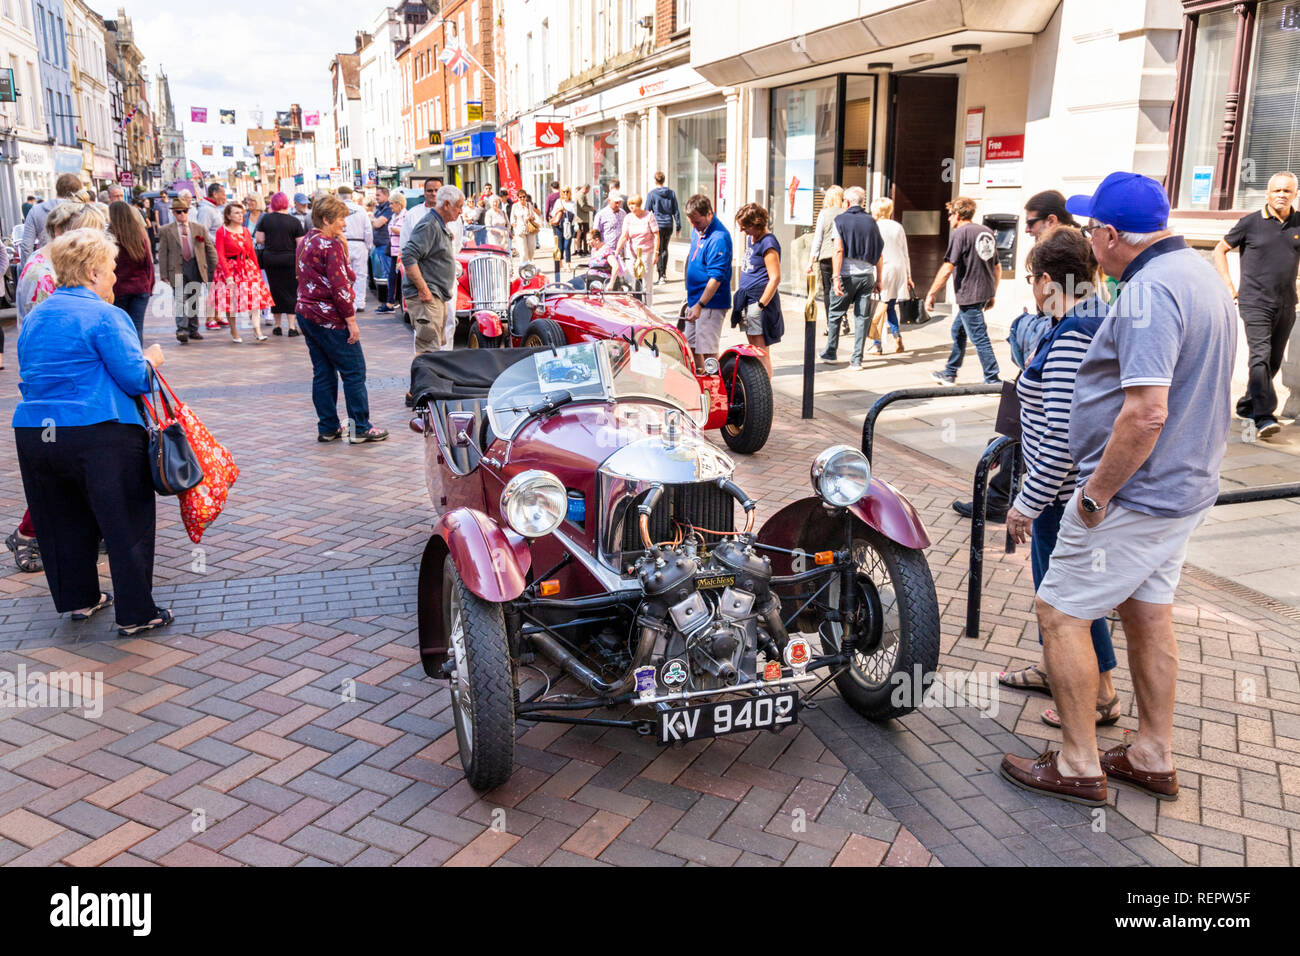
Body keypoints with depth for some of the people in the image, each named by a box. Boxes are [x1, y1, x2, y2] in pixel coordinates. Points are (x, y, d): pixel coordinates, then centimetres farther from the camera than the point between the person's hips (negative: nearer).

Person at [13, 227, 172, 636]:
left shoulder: (34, 317, 15)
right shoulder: (105, 316, -10)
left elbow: (31, 375, 22)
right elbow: (134, 379, -13)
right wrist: (150, 360, 6)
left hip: (33, 434, 8)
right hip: (98, 435, -8)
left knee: (64, 522, 20)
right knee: (127, 525, 2)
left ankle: (79, 599, 32)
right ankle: (135, 614, 6)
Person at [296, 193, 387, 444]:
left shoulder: (305, 242, 14)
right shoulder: (331, 245, -14)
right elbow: (339, 286, -18)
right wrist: (351, 320, -15)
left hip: (307, 315, 9)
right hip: (329, 319, -9)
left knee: (323, 373, 12)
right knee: (354, 371, -2)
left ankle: (328, 428, 15)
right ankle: (360, 428, 1)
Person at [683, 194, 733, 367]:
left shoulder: (718, 238, -20)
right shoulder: (697, 230, 9)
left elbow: (716, 278, -23)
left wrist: (700, 305, -28)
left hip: (710, 303, -9)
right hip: (694, 300, 9)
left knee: (708, 351, -6)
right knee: (691, 347, 14)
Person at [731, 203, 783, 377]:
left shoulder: (768, 243, -15)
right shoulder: (750, 238, 14)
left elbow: (775, 279, -19)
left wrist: (760, 305, -20)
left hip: (760, 299, -10)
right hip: (747, 300, 10)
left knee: (761, 353, -7)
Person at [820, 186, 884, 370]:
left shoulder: (840, 220, -2)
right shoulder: (871, 222, 10)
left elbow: (838, 251, -12)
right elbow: (879, 254, 9)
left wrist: (836, 277, -15)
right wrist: (878, 280, 15)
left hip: (847, 274, -3)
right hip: (867, 274, 3)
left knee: (835, 314, 12)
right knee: (862, 317, 5)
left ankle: (830, 352, 23)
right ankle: (856, 359, 5)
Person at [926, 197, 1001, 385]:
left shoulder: (960, 233, -11)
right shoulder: (987, 232, 13)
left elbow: (947, 268, -16)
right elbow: (998, 267, 17)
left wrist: (931, 294, -10)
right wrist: (992, 295, 24)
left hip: (969, 294, -9)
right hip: (985, 292, 9)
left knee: (979, 338, -5)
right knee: (958, 330, 21)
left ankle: (993, 381, -4)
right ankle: (949, 374, 30)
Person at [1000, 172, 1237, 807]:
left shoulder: (1149, 292, -23)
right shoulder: (1202, 273, 11)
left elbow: (1145, 413, -31)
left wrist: (1096, 493, -21)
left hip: (1134, 494, -10)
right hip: (1186, 486, 10)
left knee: (1060, 612, 1)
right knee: (1147, 613, 18)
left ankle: (1080, 766, 10)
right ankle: (1152, 758, 31)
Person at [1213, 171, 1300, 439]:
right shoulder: (1251, 223, -1)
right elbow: (1220, 249, 9)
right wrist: (1229, 286, 2)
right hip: (1255, 302, -4)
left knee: (1274, 361, 10)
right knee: (1260, 356, -16)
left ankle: (1247, 406, 26)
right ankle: (1265, 416, -20)